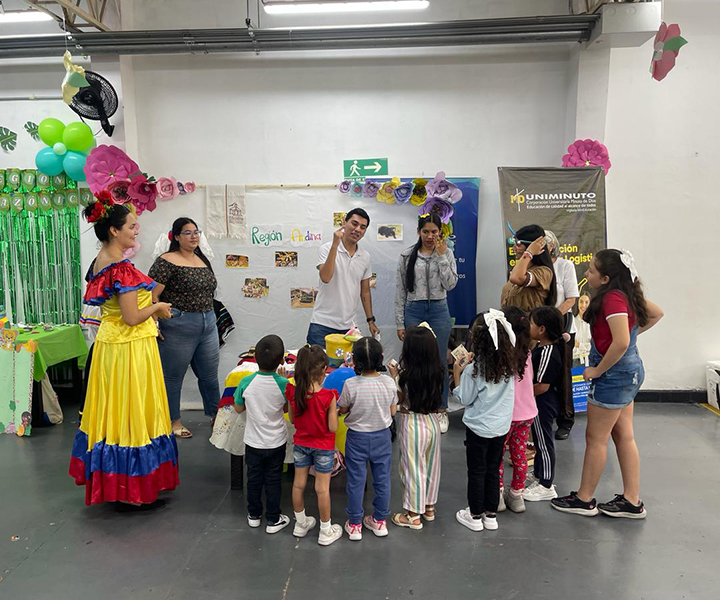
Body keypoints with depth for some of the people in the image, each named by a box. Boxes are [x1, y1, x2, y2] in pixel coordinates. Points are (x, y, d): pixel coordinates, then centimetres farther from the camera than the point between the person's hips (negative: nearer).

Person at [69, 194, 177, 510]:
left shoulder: (101, 261, 8)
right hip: (130, 349, -9)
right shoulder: (122, 268, -22)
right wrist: (159, 307, -7)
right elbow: (132, 317, -23)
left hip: (110, 342, 10)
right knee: (132, 413, 1)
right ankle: (133, 493, 14)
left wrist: (150, 313, 18)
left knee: (112, 410, 17)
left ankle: (110, 484, 33)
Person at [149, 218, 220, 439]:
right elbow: (151, 295, -15)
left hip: (208, 325, 7)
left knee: (209, 375, 14)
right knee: (173, 377, 8)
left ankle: (216, 415, 30)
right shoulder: (167, 261, -11)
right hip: (179, 327, -7)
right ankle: (173, 421, 24)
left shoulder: (202, 259, 13)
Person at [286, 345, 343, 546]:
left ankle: (301, 524, 39)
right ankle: (326, 532, 26)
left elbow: (292, 419, -2)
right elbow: (332, 427, -19)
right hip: (323, 447, -4)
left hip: (300, 444, 4)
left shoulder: (293, 392, -16)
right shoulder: (328, 396, -27)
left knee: (299, 484, 19)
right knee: (322, 488, 10)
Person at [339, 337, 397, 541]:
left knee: (356, 481, 12)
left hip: (357, 438, -2)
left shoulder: (351, 385, -23)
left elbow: (343, 410, -8)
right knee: (382, 479, 17)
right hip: (382, 435, 2)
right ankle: (380, 521, 32)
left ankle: (354, 524, 26)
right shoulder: (389, 383, -14)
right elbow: (393, 411, -3)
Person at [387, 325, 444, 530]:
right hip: (432, 421, 6)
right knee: (431, 466, 19)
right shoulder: (438, 372, -7)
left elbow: (399, 400, -10)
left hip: (413, 424, -6)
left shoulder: (407, 376, -23)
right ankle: (429, 507, 36)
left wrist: (394, 376, -3)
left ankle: (413, 515, 20)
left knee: (413, 469, 7)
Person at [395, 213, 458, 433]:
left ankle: (441, 411, 17)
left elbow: (450, 284, -8)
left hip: (439, 311, 0)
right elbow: (400, 290, 3)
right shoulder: (407, 256, 3)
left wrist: (441, 256, -11)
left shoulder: (446, 254, 4)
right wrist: (399, 323, 1)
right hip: (413, 311, 0)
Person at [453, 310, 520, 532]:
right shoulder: (508, 363, -7)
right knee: (493, 470, 17)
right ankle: (491, 514, 29)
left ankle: (475, 516, 24)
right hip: (502, 426, 5)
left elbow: (465, 399, -12)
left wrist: (457, 374, -5)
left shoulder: (473, 369, -22)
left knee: (477, 472, 11)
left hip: (478, 428, -5)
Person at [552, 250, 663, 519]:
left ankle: (584, 500, 17)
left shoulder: (613, 298, -22)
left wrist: (597, 370, -20)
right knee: (624, 436, 15)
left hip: (614, 374, -10)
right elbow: (657, 313, 21)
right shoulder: (627, 293, 6)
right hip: (630, 371, 10)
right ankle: (632, 501, 25)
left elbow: (621, 343, -32)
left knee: (596, 438, 3)